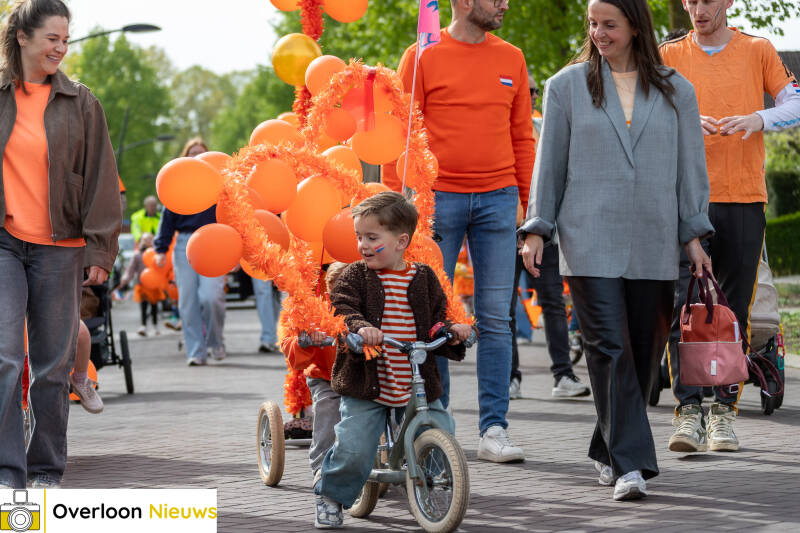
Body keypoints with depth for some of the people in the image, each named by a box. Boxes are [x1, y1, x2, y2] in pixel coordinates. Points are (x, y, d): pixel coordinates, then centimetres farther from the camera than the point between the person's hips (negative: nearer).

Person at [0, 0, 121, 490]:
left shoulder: (80, 103, 4)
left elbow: (101, 179, 4)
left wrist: (99, 249, -1)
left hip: (59, 247, 0)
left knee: (54, 362, 5)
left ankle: (47, 469, 16)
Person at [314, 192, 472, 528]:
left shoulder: (424, 279, 6)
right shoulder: (354, 276, -1)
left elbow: (438, 318, 10)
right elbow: (341, 310, -15)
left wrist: (452, 331, -12)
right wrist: (359, 327, -35)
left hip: (419, 386, 2)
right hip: (365, 386, -2)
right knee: (353, 450, -13)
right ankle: (331, 496, 15)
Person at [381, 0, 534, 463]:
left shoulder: (511, 59, 11)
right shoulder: (422, 58, 0)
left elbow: (522, 135, 15)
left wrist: (529, 200, 10)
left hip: (497, 199, 3)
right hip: (437, 199, -3)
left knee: (496, 318, 0)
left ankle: (494, 430, 2)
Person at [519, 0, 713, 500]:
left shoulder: (675, 91, 11)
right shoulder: (568, 86, 8)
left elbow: (690, 166, 12)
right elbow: (550, 162, 10)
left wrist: (694, 235, 7)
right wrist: (537, 229, 5)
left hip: (654, 247, 2)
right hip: (590, 243, -2)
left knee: (643, 352, 5)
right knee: (610, 350, -11)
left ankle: (608, 451, 22)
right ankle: (630, 464, -13)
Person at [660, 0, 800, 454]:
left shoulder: (758, 51, 9)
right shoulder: (669, 56, 8)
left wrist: (757, 119, -13)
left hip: (745, 199, 1)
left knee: (734, 311, 3)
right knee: (683, 307, -11)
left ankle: (725, 410, 10)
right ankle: (689, 410, -11)